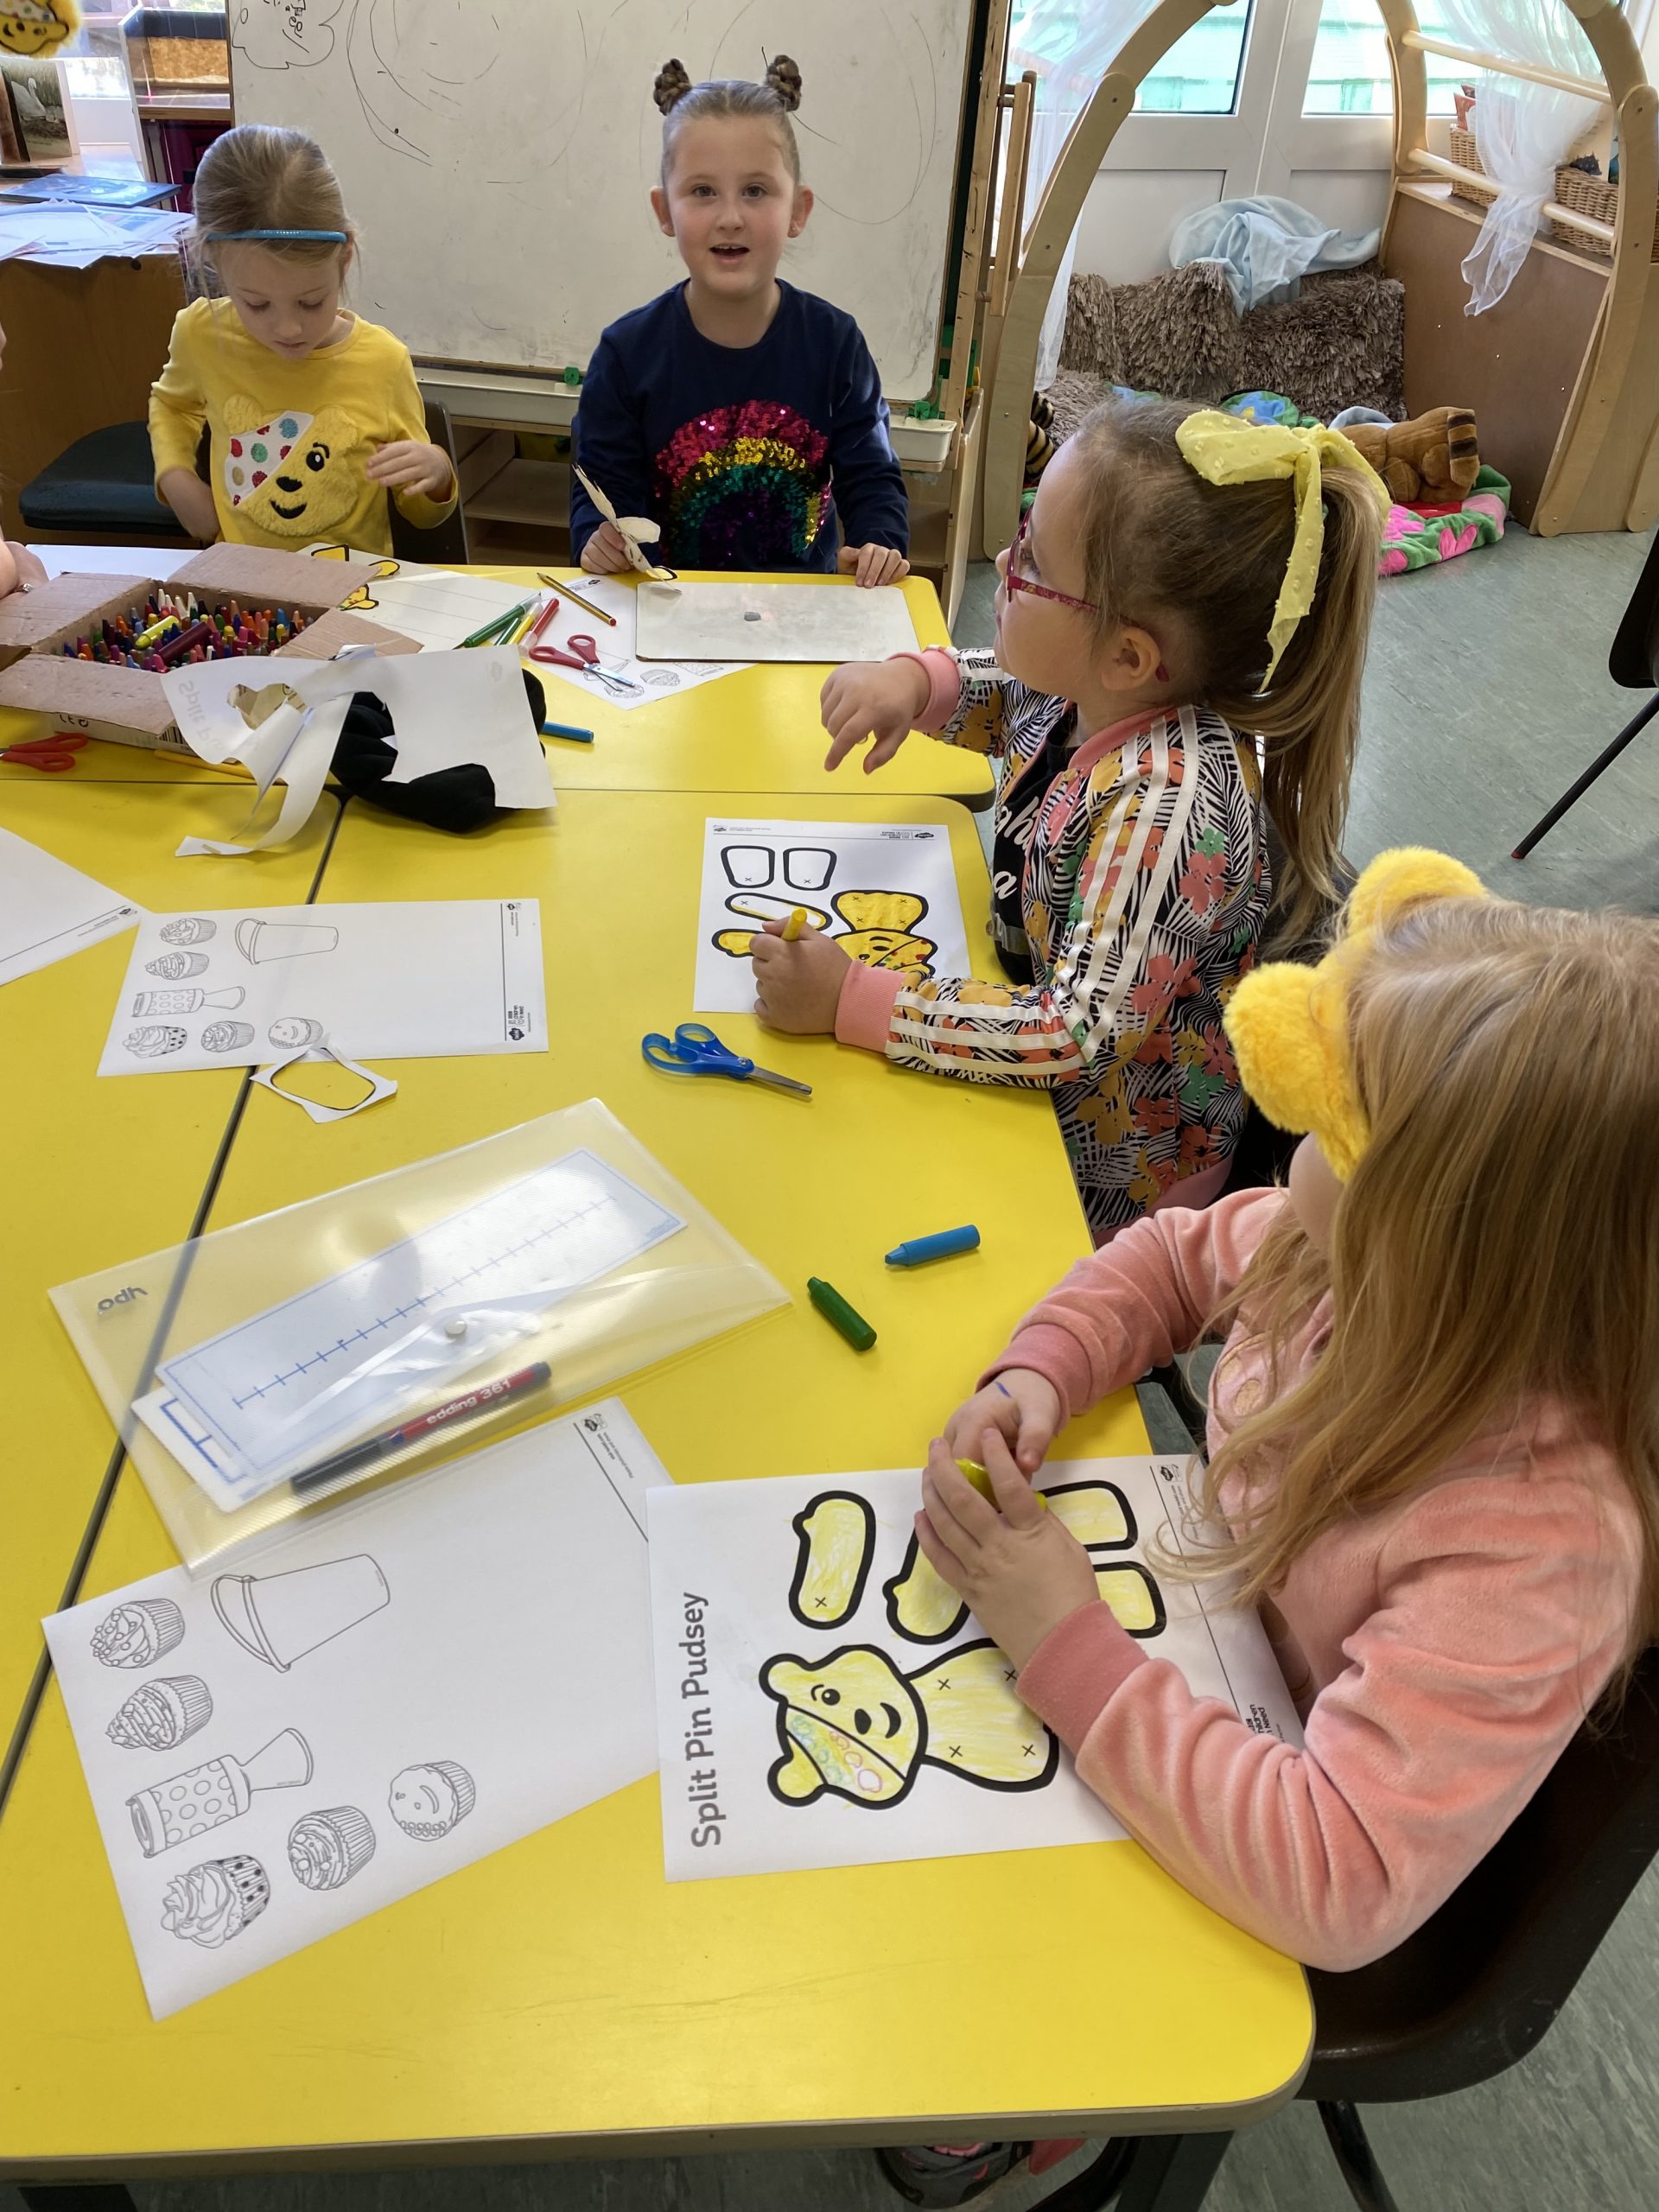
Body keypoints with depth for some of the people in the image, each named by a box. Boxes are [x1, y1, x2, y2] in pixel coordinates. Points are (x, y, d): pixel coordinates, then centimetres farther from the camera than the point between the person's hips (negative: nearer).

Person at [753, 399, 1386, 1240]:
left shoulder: (1170, 804, -34)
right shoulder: (1094, 688, -11)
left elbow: (1083, 1035, -34)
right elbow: (1004, 697, 13)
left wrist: (849, 999, -32)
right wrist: (914, 680, -10)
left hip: (1103, 1177, -7)